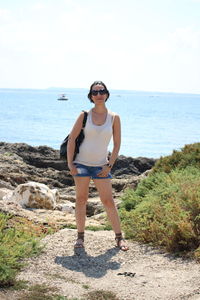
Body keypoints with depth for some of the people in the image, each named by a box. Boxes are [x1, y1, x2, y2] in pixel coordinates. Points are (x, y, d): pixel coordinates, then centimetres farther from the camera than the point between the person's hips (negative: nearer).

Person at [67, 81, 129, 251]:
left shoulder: (114, 118, -1)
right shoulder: (85, 115, -2)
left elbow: (117, 144, 3)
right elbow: (72, 139, -1)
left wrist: (109, 166, -3)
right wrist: (70, 164, -6)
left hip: (101, 165, 0)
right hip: (81, 163, 0)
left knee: (108, 201, 1)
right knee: (81, 199, 2)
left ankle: (119, 237, 10)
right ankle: (80, 237, 12)